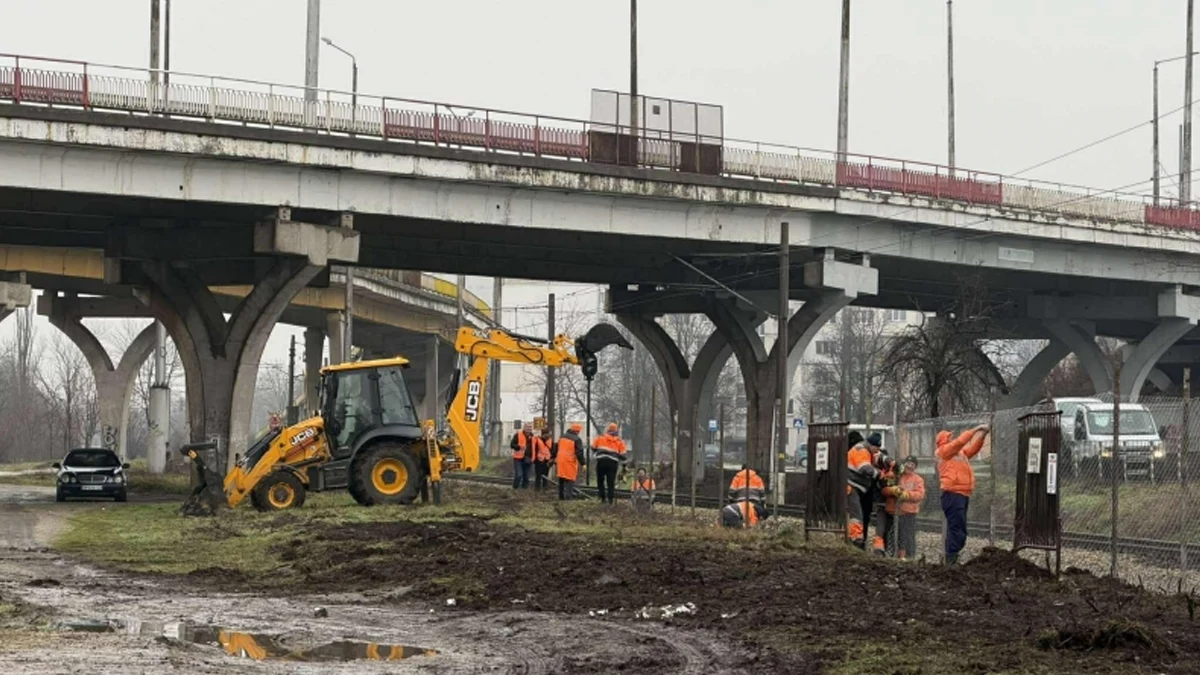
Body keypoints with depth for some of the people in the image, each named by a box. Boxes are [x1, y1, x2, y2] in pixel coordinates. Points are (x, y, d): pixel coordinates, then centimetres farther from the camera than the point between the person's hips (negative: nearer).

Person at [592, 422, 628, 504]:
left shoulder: (600, 438, 11)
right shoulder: (620, 442, 14)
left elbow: (593, 447, 15)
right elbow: (622, 455, 11)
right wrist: (624, 466, 18)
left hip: (601, 460, -1)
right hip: (613, 462, 1)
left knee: (600, 480, 12)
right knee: (611, 482, 6)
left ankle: (603, 497, 6)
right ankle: (610, 499, 2)